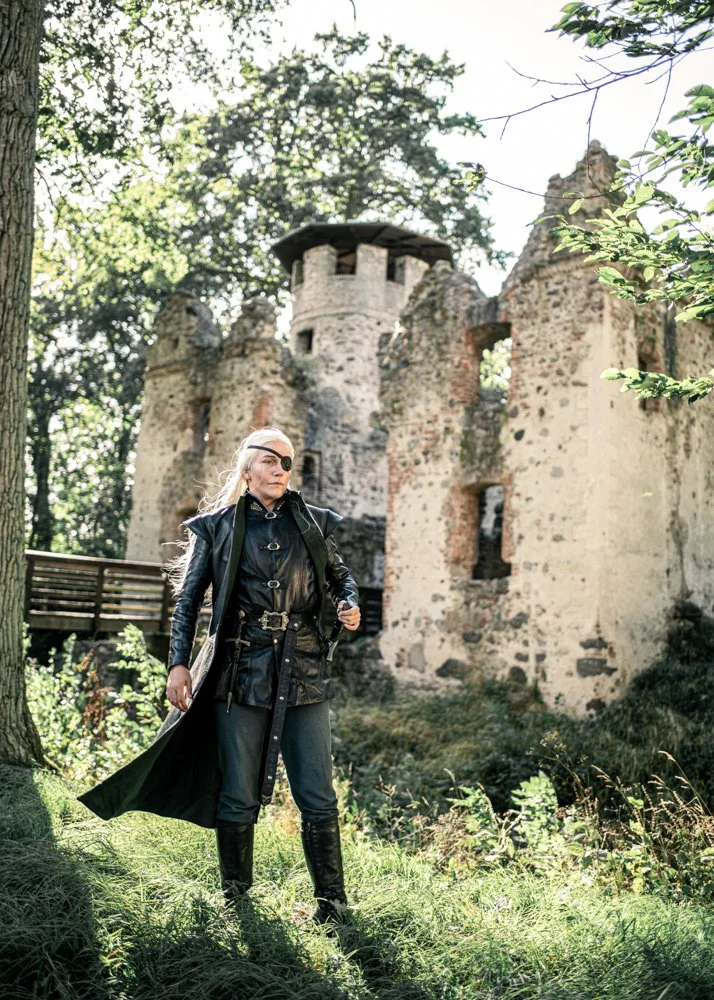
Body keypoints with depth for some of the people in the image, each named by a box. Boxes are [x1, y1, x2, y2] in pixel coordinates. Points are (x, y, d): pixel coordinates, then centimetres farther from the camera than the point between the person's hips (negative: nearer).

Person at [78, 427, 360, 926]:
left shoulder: (314, 522, 8)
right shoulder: (217, 525, 4)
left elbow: (340, 574, 20)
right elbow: (188, 600, 5)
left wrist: (350, 605, -1)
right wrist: (178, 663, -3)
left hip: (305, 669, 1)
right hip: (241, 670, -1)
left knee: (318, 796, 4)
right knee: (238, 796, 7)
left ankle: (332, 899, 20)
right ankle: (235, 897, 27)